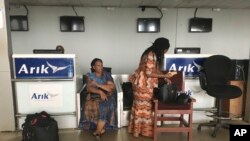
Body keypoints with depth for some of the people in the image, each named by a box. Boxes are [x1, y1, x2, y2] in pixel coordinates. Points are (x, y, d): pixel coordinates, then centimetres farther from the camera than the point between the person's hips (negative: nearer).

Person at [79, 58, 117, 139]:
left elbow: (112, 88, -7)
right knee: (91, 106, -30)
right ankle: (102, 129, -13)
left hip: (107, 96, -1)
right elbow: (89, 88, -8)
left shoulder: (107, 75, 5)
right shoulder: (89, 76, 5)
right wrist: (100, 92, -24)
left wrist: (98, 84, -14)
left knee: (105, 105, -33)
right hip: (94, 97, 1)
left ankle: (98, 130, -19)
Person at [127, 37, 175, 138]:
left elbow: (155, 69, 16)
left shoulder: (153, 54, 8)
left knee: (139, 105, 17)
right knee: (144, 106, 3)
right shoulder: (151, 55, -23)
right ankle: (144, 130, 18)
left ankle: (136, 128, 30)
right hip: (142, 84, -10)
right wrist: (165, 75, -18)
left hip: (144, 83, 10)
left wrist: (165, 78, 10)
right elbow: (149, 73, -24)